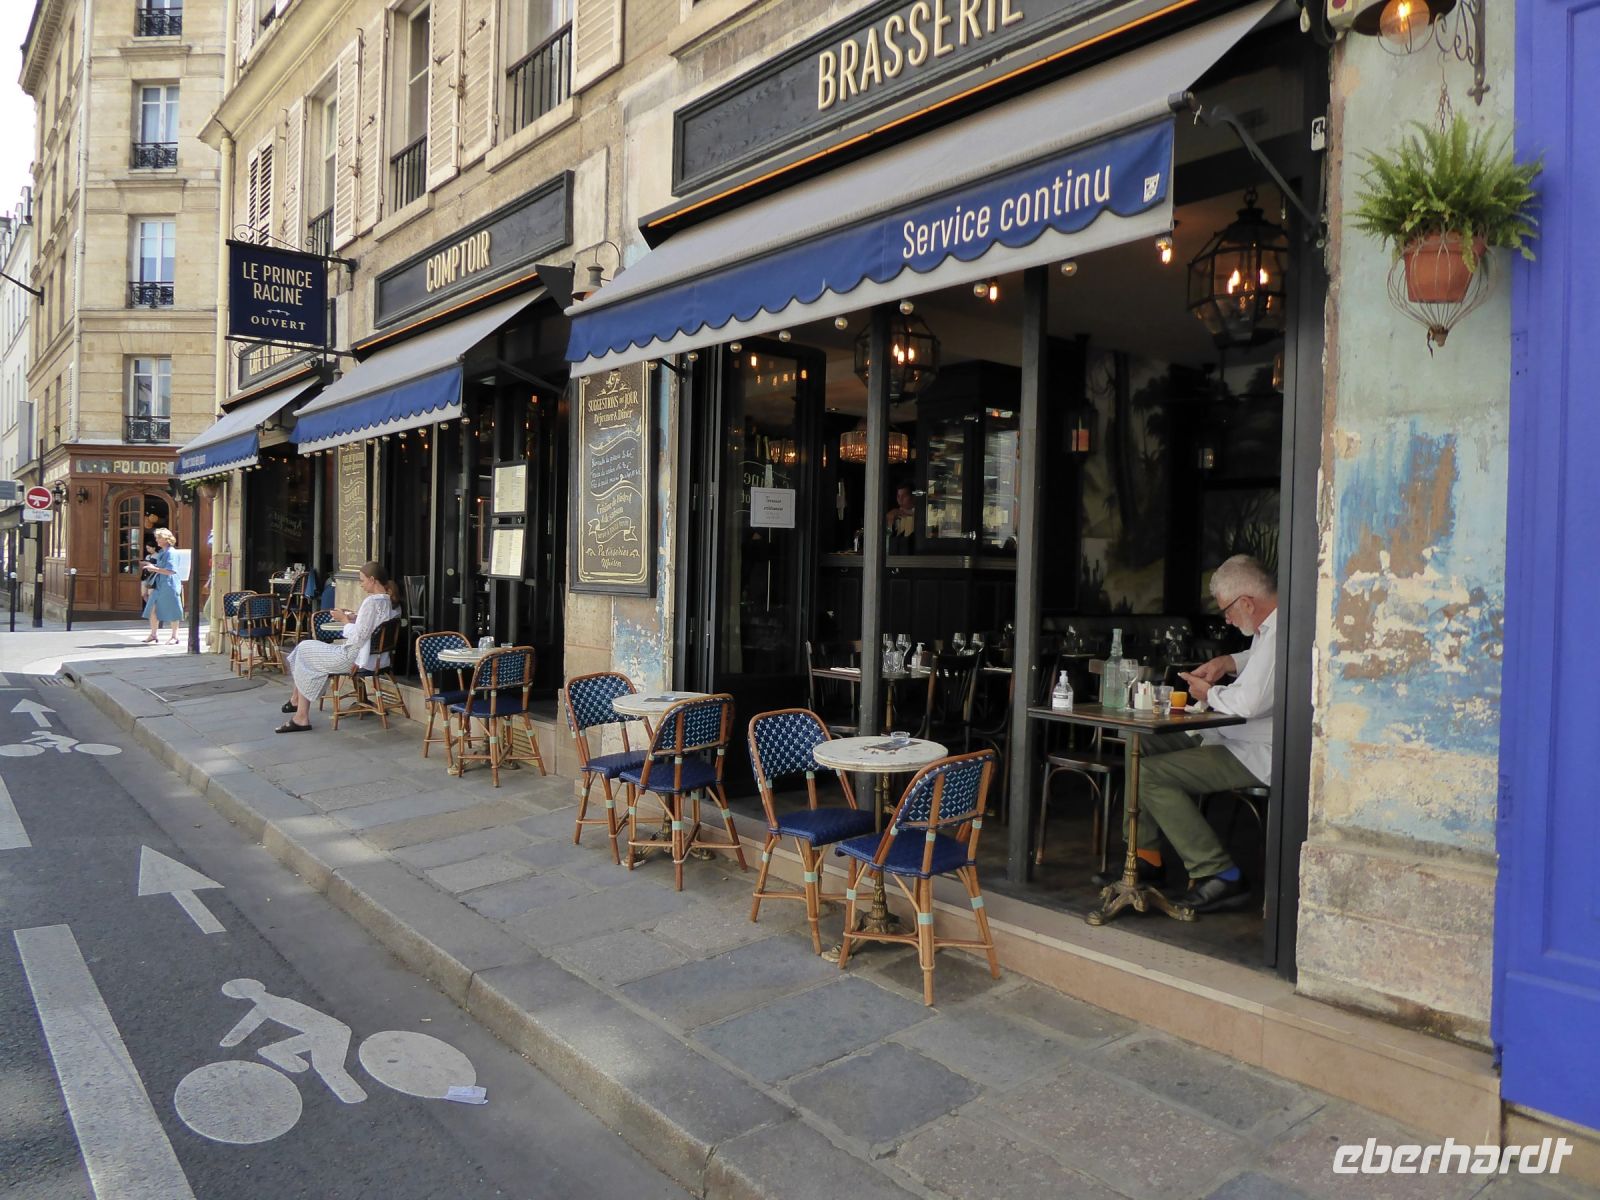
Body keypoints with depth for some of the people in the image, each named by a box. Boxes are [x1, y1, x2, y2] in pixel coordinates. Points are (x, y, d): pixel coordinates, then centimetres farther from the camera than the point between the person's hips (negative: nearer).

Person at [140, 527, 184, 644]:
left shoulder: (171, 552, -14)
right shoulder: (161, 552, 13)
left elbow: (171, 571, -21)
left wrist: (155, 568, -22)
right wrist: (150, 565, 11)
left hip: (168, 586, -9)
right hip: (158, 585, 9)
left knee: (172, 612, 1)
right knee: (153, 609, 8)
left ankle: (174, 636, 11)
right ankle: (153, 634, 19)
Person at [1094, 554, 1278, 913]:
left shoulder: (1280, 635, -23)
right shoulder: (1274, 627, 10)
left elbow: (1248, 703, -31)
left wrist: (1209, 693, -10)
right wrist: (1230, 661, 16)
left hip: (1259, 754, -11)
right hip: (1234, 738, 11)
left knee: (1150, 774, -19)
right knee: (1143, 747, 11)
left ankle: (1218, 874, -12)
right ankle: (1146, 857, 12)